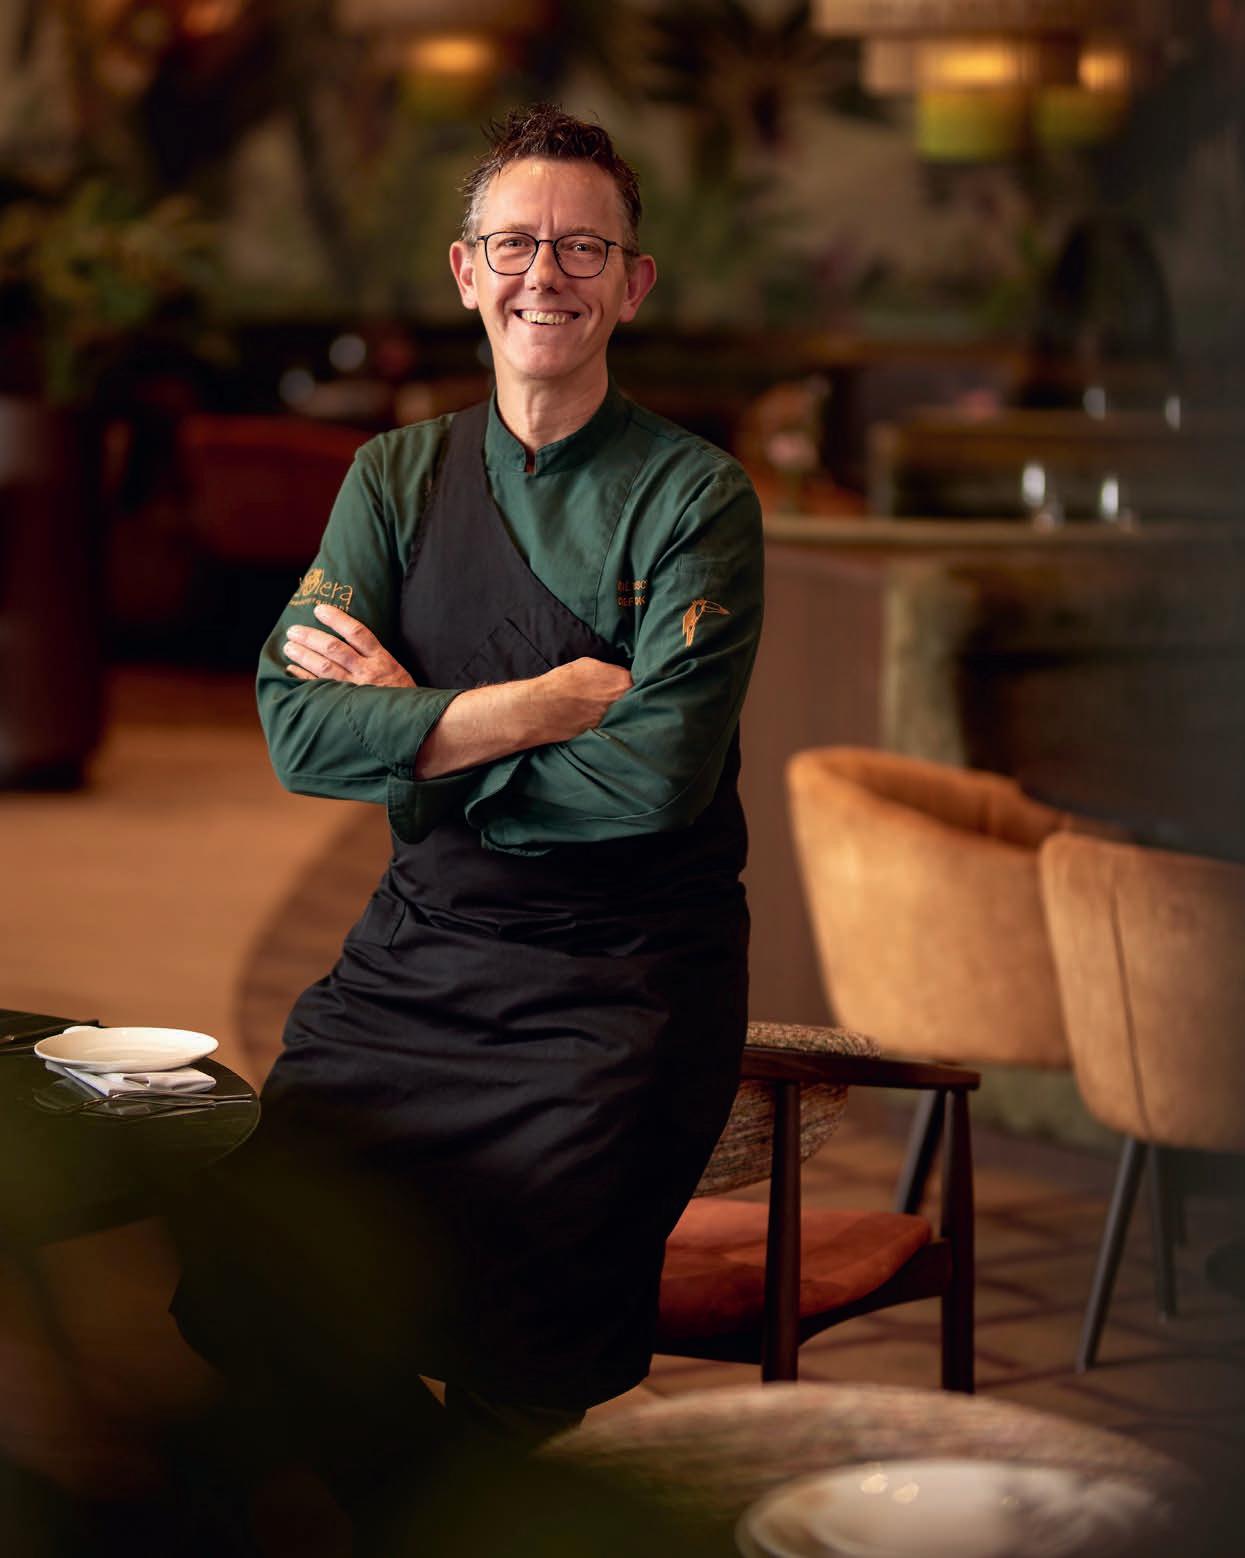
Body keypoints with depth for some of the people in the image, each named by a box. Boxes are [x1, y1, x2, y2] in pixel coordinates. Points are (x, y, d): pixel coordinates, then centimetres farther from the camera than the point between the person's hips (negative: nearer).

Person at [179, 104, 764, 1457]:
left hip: (622, 975, -4)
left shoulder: (694, 496, -1)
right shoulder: (398, 479, 11)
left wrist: (418, 728, -7)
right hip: (418, 950, 4)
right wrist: (562, 698, -11)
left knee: (517, 1340, -22)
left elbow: (660, 776, -14)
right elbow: (299, 732, -4)